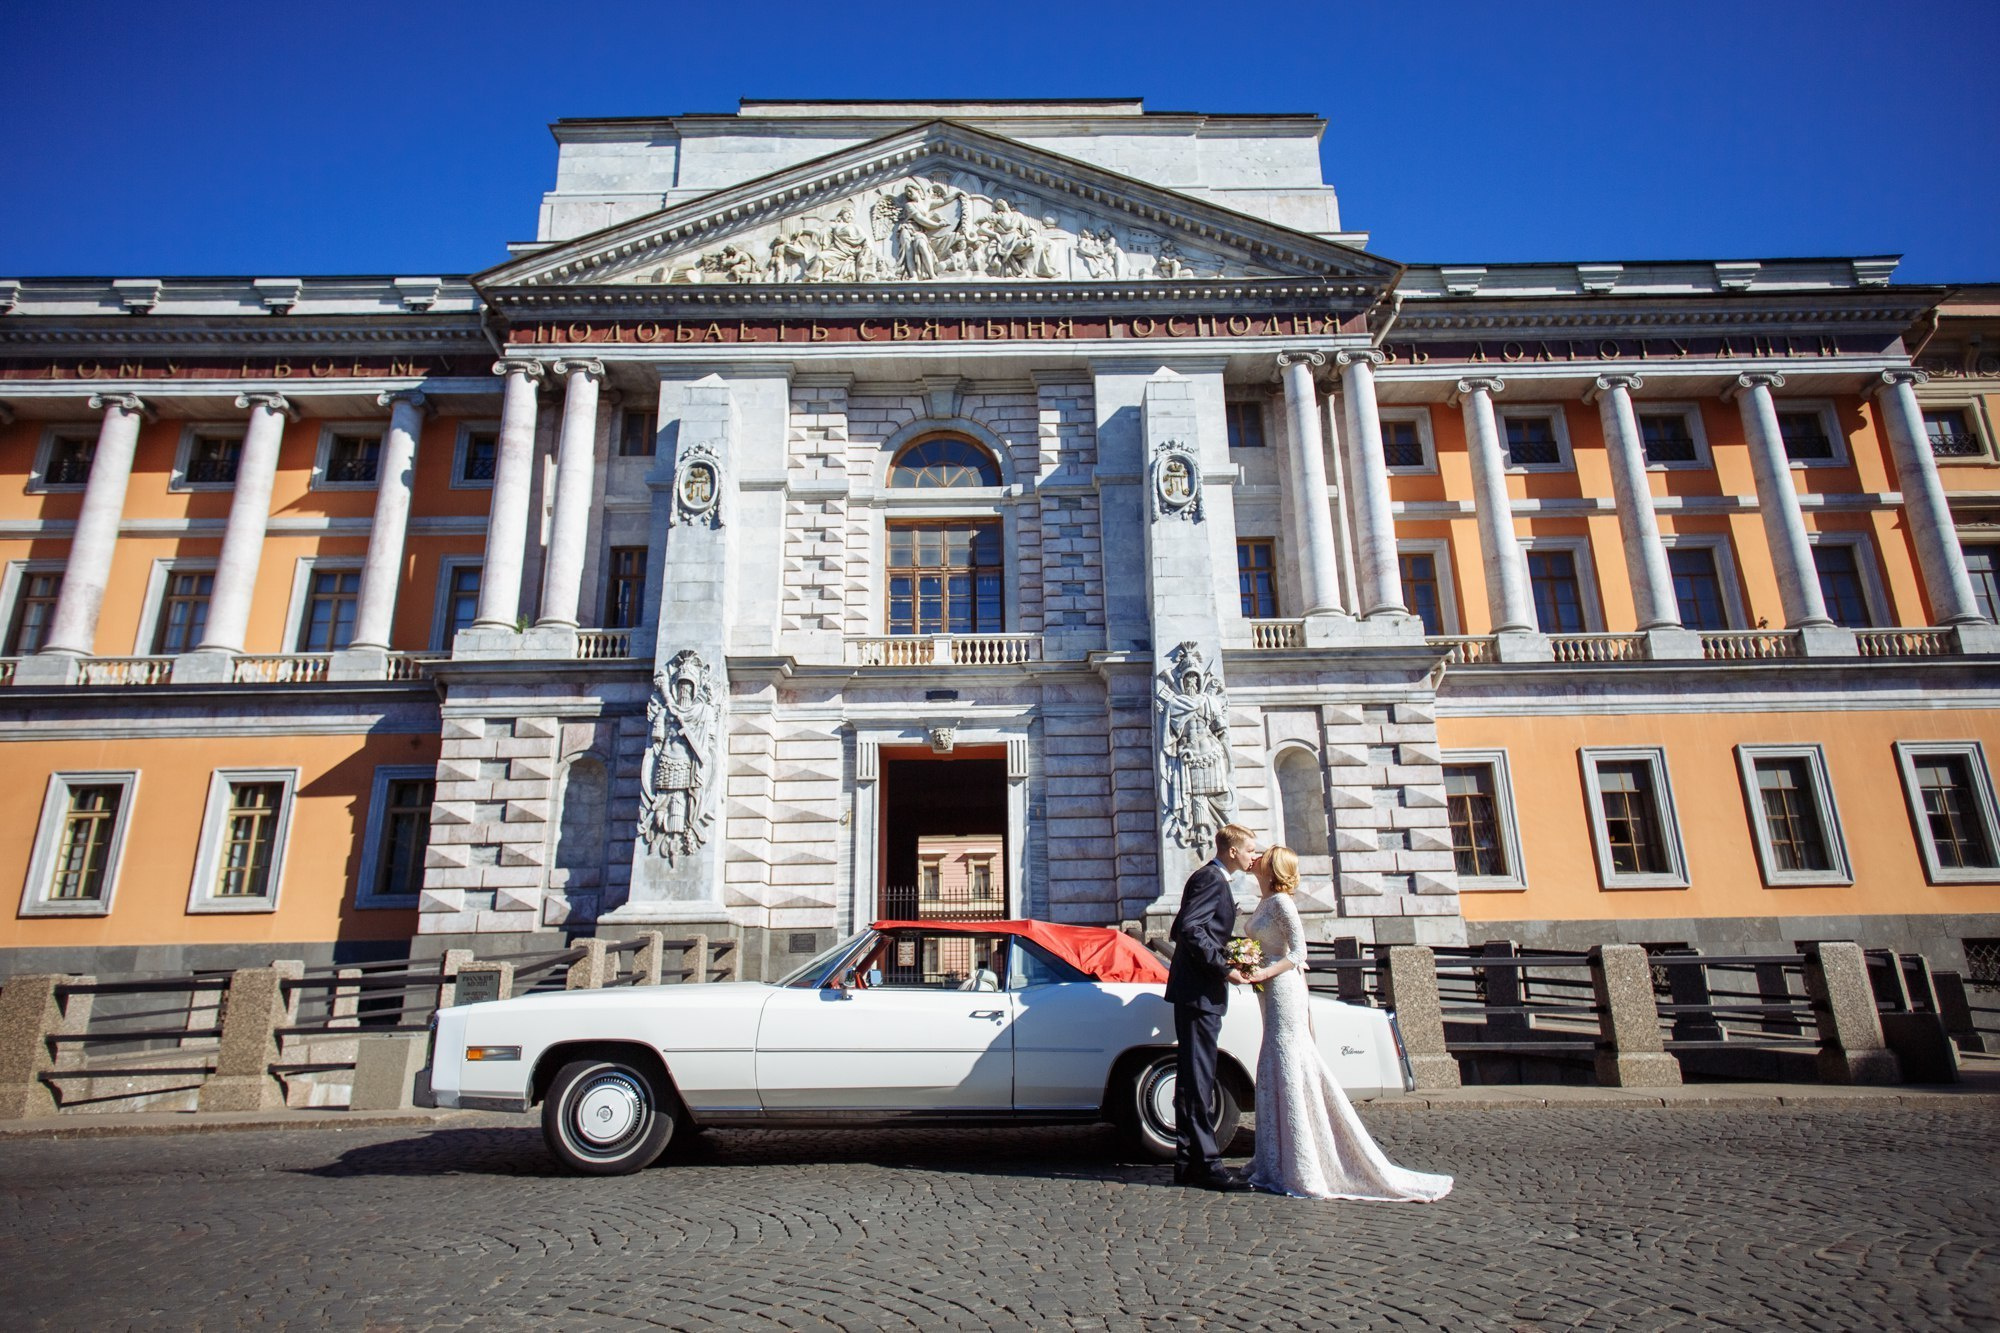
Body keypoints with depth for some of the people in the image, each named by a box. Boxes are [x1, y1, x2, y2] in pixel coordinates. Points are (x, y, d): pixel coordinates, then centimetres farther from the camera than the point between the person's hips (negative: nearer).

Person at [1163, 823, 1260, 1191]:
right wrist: (1224, 966, -22)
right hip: (1200, 992, -11)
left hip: (1197, 992, 11)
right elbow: (1190, 928, -23)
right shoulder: (1211, 879, -12)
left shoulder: (1211, 878, 20)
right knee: (1198, 1078, -7)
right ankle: (1206, 1163, -4)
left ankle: (1188, 1162, 18)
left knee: (1193, 1077, 12)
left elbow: (1181, 929, 20)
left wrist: (1224, 956, 13)